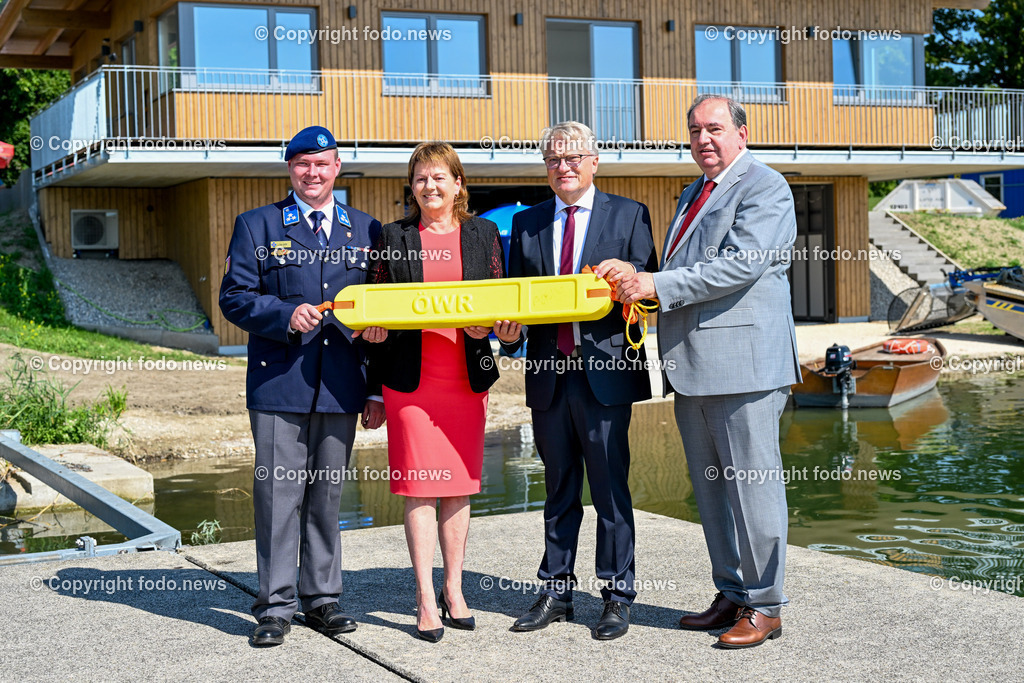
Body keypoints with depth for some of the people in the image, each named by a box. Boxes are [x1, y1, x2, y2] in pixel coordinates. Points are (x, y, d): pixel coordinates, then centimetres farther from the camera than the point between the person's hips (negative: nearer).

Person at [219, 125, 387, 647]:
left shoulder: (366, 230, 12)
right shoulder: (257, 226, 7)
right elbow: (234, 297, 1)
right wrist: (286, 315, -17)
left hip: (340, 387, 2)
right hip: (278, 383, -2)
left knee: (328, 496, 10)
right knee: (278, 496, -1)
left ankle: (322, 599, 21)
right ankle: (276, 607, 8)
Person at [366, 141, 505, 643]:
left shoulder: (483, 234, 10)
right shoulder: (392, 238, 8)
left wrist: (487, 324, -11)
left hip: (466, 375, 1)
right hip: (411, 376, -1)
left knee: (459, 484, 7)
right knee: (419, 486, -3)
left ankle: (453, 591, 19)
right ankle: (426, 600, 2)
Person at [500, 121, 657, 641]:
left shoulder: (629, 215, 5)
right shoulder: (526, 223, 14)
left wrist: (630, 270, -20)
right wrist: (510, 330, -8)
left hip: (604, 369, -3)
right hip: (548, 372, 4)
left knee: (611, 486, -1)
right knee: (558, 488, 12)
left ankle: (617, 596, 9)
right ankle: (556, 592, 20)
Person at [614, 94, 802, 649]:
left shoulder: (764, 187, -6)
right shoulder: (693, 194, 22)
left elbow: (741, 264, -19)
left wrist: (659, 285, -17)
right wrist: (638, 283, 8)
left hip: (744, 363, -9)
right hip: (693, 365, 9)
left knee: (751, 487, -3)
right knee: (710, 488, 14)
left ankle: (764, 606, 7)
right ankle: (731, 595, 25)